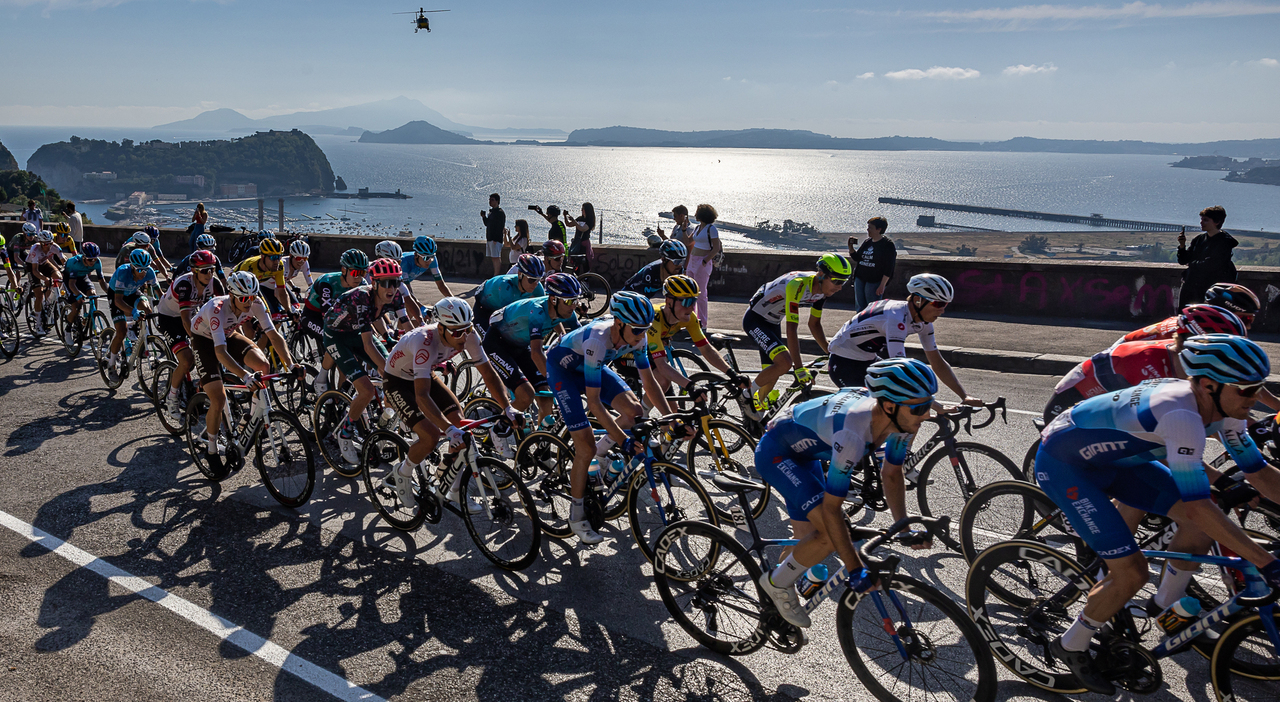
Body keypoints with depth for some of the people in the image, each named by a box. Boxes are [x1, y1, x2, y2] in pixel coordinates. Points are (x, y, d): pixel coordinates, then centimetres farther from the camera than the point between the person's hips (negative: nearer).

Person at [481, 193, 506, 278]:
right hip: (489, 238, 9)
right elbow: (487, 224, 24)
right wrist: (483, 217, 6)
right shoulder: (490, 211, 18)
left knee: (496, 257, -10)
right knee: (493, 258, 10)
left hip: (496, 239, -9)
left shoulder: (500, 212, -10)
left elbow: (500, 227, -16)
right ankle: (495, 275, 15)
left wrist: (496, 239, -22)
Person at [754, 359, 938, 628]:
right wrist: (856, 570, -29)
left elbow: (891, 475, 1)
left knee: (809, 540, 14)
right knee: (830, 536, -21)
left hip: (804, 454, 8)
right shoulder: (852, 433, -40)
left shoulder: (903, 420, -18)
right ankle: (776, 584, 3)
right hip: (775, 453, -8)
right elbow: (831, 507, -33)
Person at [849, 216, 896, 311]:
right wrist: (850, 247, 2)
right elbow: (856, 258, 18)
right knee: (860, 308, 11)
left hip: (875, 282, -7)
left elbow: (888, 268, -11)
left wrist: (882, 285, -17)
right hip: (860, 279, 7)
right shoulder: (867, 242, 11)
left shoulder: (887, 245, -8)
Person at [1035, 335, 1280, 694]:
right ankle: (1071, 646, 11)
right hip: (1062, 462, -9)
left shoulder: (1221, 407, -6)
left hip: (1109, 457, 9)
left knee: (1202, 521, -1)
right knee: (1132, 573, -13)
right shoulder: (1181, 414, -34)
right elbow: (1196, 507, -35)